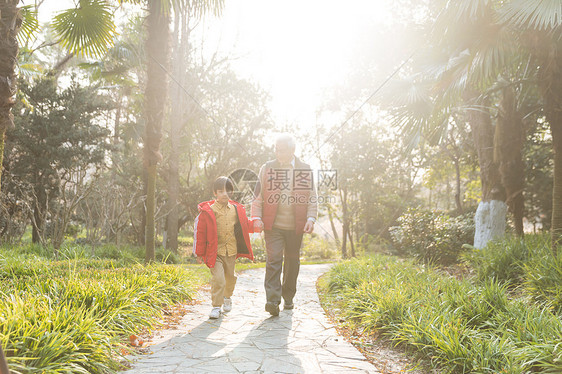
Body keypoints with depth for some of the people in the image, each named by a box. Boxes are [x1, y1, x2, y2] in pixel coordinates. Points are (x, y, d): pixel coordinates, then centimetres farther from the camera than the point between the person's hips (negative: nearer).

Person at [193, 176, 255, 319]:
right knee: (218, 279, -13)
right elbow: (200, 232, -5)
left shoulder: (237, 209, 4)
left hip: (231, 251, 4)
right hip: (214, 252, -4)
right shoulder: (207, 211, -9)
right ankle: (216, 306, 2)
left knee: (230, 277, 19)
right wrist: (199, 253, -4)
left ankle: (227, 297, 46)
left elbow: (246, 225, 19)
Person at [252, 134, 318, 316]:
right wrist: (256, 218, -6)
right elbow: (258, 195, 6)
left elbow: (312, 198, 7)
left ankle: (288, 298, 28)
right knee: (274, 260, -13)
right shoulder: (267, 168, 6)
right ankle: (272, 301, -13)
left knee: (292, 263, 11)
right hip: (273, 225, -1)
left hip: (296, 227, 2)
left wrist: (311, 218, -6)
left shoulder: (305, 170, 6)